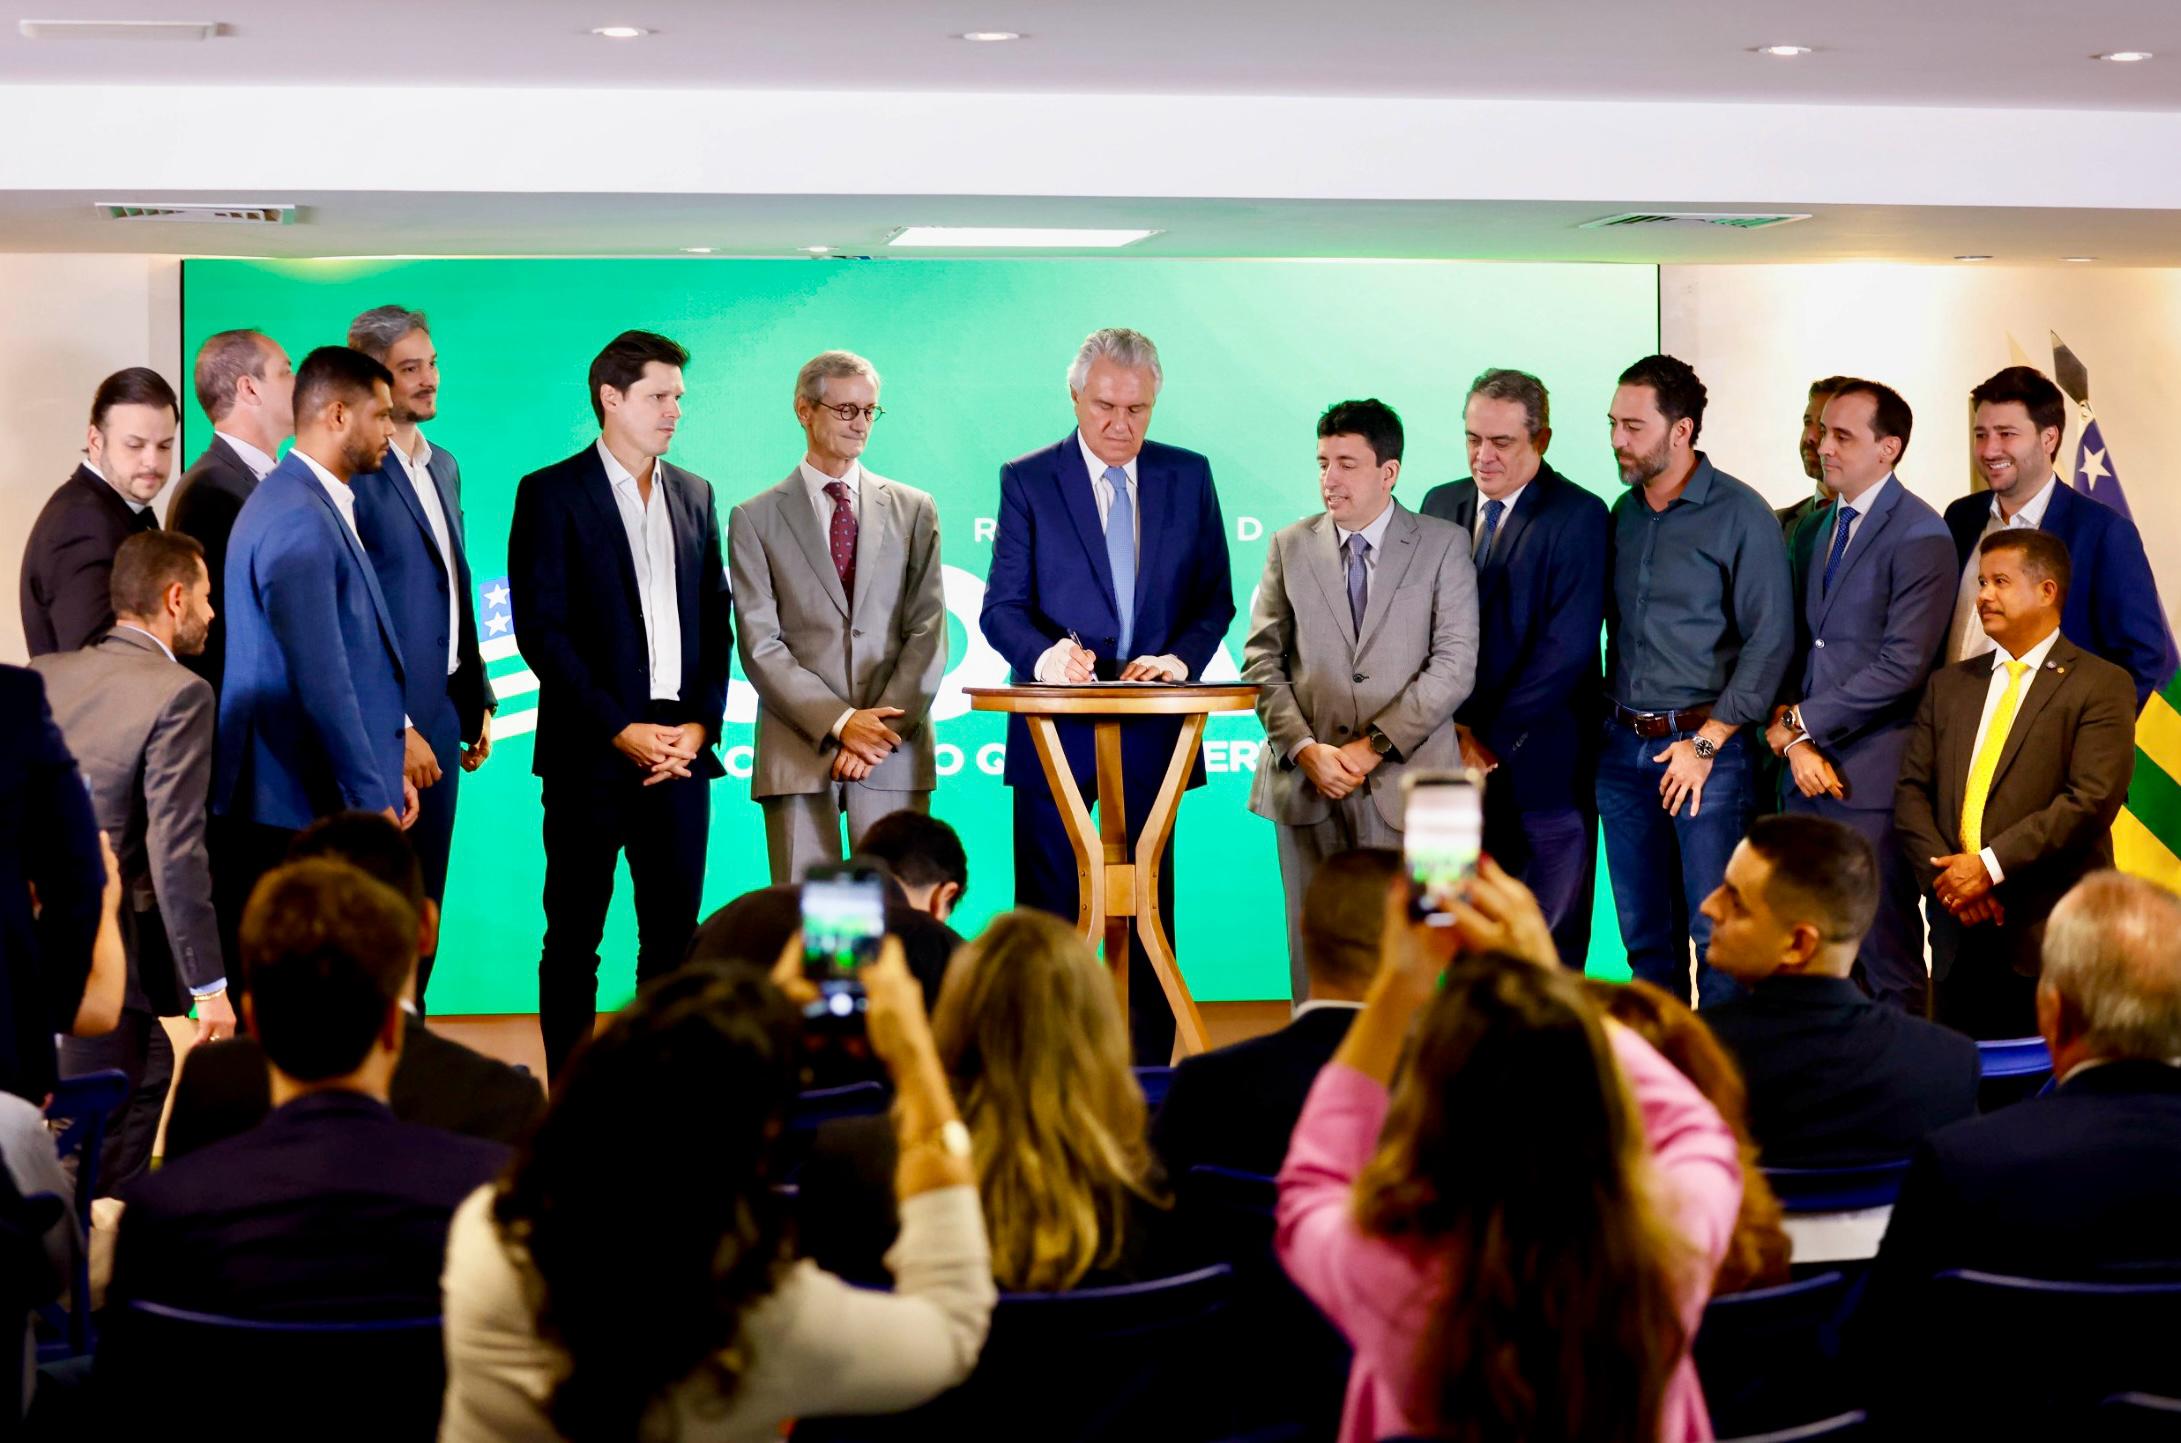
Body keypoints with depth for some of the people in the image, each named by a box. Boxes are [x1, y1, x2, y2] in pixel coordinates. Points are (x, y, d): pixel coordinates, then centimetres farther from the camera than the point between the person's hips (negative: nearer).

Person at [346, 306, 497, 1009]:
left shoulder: (443, 467, 15)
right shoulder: (351, 473, -14)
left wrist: (478, 700, 17)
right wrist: (396, 729, -18)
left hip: (438, 715, 8)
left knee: (424, 903, 12)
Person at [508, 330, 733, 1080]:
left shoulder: (695, 495, 15)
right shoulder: (551, 494, -1)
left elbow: (716, 624, 14)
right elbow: (541, 630, -7)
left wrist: (700, 724, -1)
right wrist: (621, 730, -12)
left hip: (680, 749, 4)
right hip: (590, 755, -4)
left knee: (674, 935, 5)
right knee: (573, 939, 1)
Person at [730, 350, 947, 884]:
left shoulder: (914, 510, 13)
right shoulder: (755, 519, 8)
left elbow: (928, 632, 6)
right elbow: (761, 646, 0)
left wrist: (885, 728, -8)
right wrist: (840, 722, -11)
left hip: (896, 748, 1)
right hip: (797, 753, -1)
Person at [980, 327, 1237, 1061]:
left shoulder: (1189, 477, 8)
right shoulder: (1026, 481, 1)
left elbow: (1215, 600, 8)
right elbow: (1001, 606, -3)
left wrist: (1179, 658, -11)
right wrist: (1047, 655, -23)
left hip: (1151, 732, 2)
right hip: (1055, 729, -2)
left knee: (1147, 913, 6)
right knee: (1047, 914, 2)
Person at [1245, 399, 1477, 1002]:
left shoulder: (1443, 545, 4)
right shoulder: (1289, 547, 12)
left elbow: (1455, 665, -3)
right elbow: (1262, 662, 7)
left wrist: (1374, 746, -10)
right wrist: (1305, 749, -8)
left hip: (1405, 783, -2)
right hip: (1308, 785, 2)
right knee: (1314, 950, 1)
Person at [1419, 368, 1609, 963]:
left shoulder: (1578, 516, -6)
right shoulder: (1441, 505, 11)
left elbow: (1567, 645, -13)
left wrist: (1494, 739, -12)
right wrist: (1456, 729, -3)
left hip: (1539, 762, -4)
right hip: (1457, 758, 5)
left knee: (1551, 941, 1)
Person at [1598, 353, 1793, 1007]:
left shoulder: (1740, 515, -7)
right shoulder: (1623, 514, 11)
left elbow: (1770, 640, -11)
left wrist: (1705, 744, -12)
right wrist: (1608, 721, 6)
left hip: (1705, 745, -6)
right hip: (1622, 746, 6)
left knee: (1717, 933, -5)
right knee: (1645, 935, 11)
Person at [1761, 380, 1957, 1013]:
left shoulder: (1920, 536, -10)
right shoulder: (1820, 526, 15)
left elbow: (1902, 665, -16)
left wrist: (1799, 721, -10)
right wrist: (1791, 740, -2)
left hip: (1872, 777, -7)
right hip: (1809, 771, 7)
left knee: (1888, 962, -1)